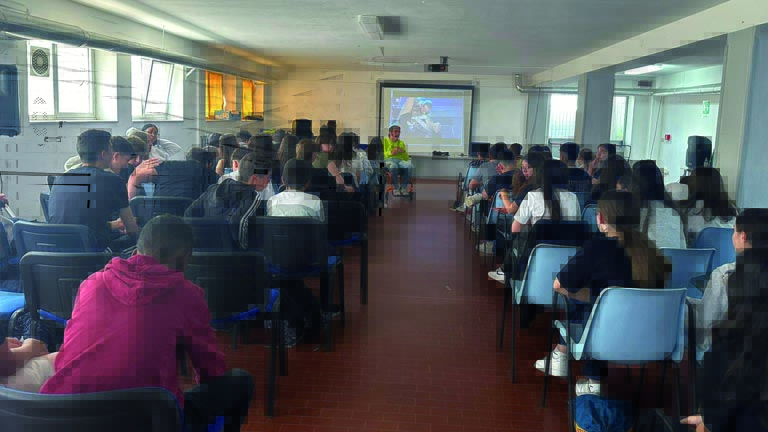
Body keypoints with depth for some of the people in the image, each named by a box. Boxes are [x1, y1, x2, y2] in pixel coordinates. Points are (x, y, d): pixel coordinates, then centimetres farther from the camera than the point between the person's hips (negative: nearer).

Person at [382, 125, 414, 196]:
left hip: (400, 160, 3)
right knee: (393, 166, -42)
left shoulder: (401, 143, 26)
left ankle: (404, 188, -26)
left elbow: (407, 158, 21)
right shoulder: (385, 141, 17)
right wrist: (390, 153, -13)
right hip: (389, 160, -3)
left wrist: (403, 152, 0)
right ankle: (396, 188, -31)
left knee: (410, 165, -33)